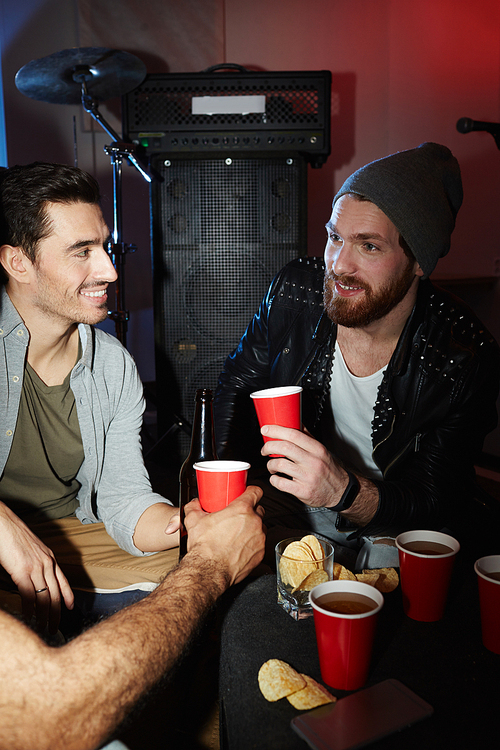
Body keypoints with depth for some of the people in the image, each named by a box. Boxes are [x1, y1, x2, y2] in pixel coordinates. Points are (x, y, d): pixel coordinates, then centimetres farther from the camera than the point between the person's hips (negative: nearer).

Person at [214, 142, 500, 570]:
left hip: (384, 538, -2)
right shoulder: (294, 290, -13)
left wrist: (345, 491, -38)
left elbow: (437, 504, -18)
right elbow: (238, 384, 4)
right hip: (285, 517, 3)